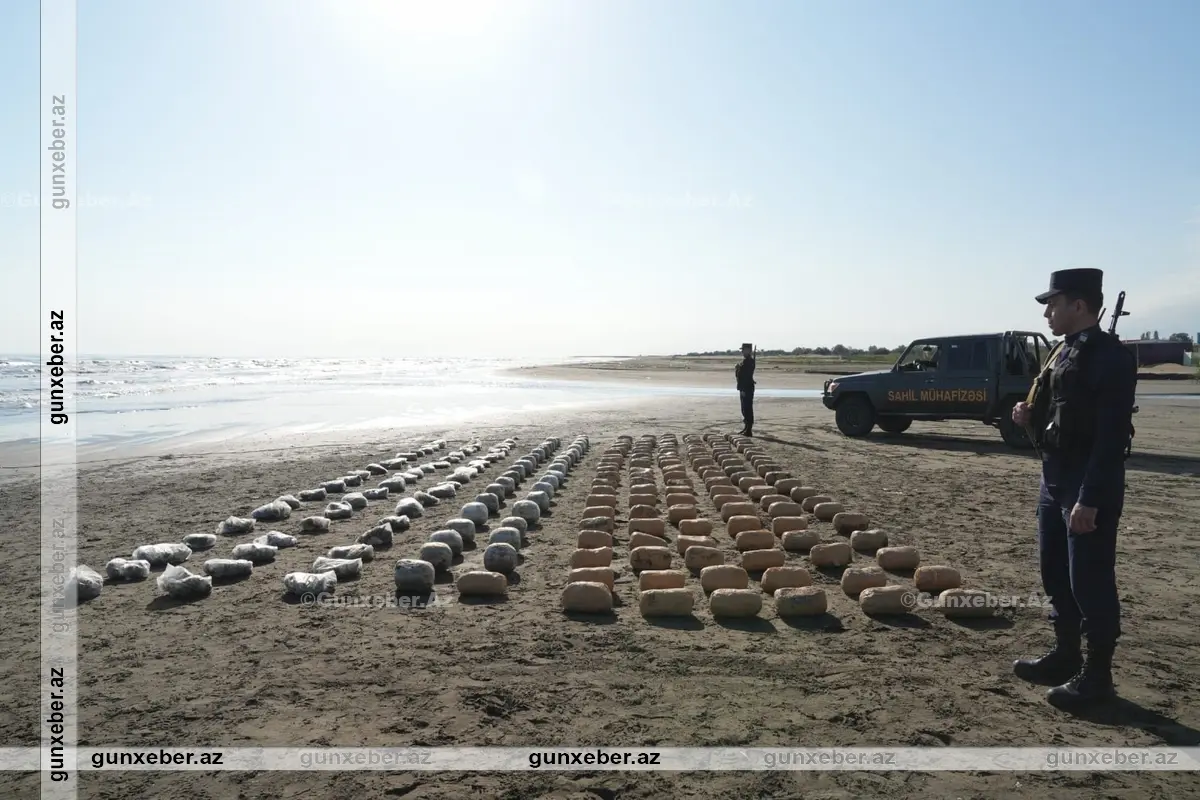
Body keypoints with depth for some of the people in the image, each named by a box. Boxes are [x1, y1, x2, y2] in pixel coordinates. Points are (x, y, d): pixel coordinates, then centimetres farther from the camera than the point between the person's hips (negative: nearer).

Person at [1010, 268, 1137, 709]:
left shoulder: (1111, 357, -16)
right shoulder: (1062, 353, 12)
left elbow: (1112, 437, -21)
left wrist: (1090, 500, -23)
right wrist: (1031, 418, 0)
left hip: (1090, 485, -9)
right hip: (1054, 478, 9)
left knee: (1090, 582, 1)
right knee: (1055, 575, 17)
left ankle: (1096, 675, 15)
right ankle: (1065, 656, 31)